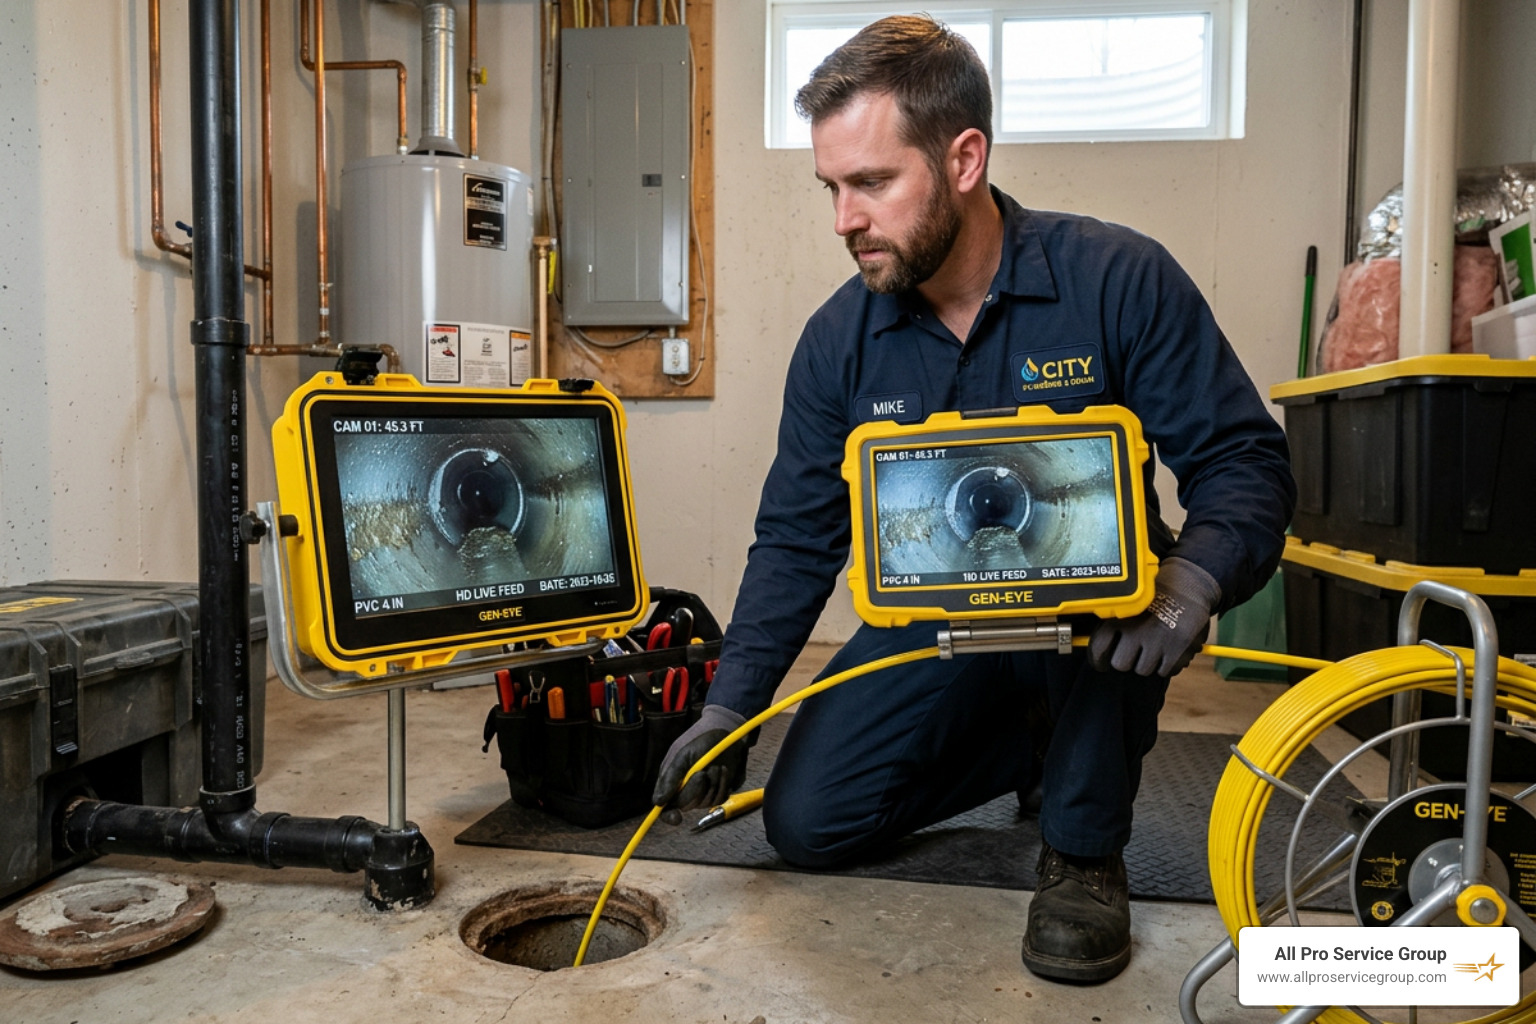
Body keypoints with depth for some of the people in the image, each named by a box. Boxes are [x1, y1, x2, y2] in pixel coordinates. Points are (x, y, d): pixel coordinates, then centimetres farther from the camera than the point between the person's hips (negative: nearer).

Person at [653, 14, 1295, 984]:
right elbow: (795, 538, -2)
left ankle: (1085, 848, -11)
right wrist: (729, 709, -9)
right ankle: (1029, 746, 18)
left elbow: (1246, 461, -14)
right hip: (933, 630, 4)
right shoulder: (838, 339, -6)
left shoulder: (1118, 280, -17)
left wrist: (1195, 576, -36)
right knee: (805, 820, -6)